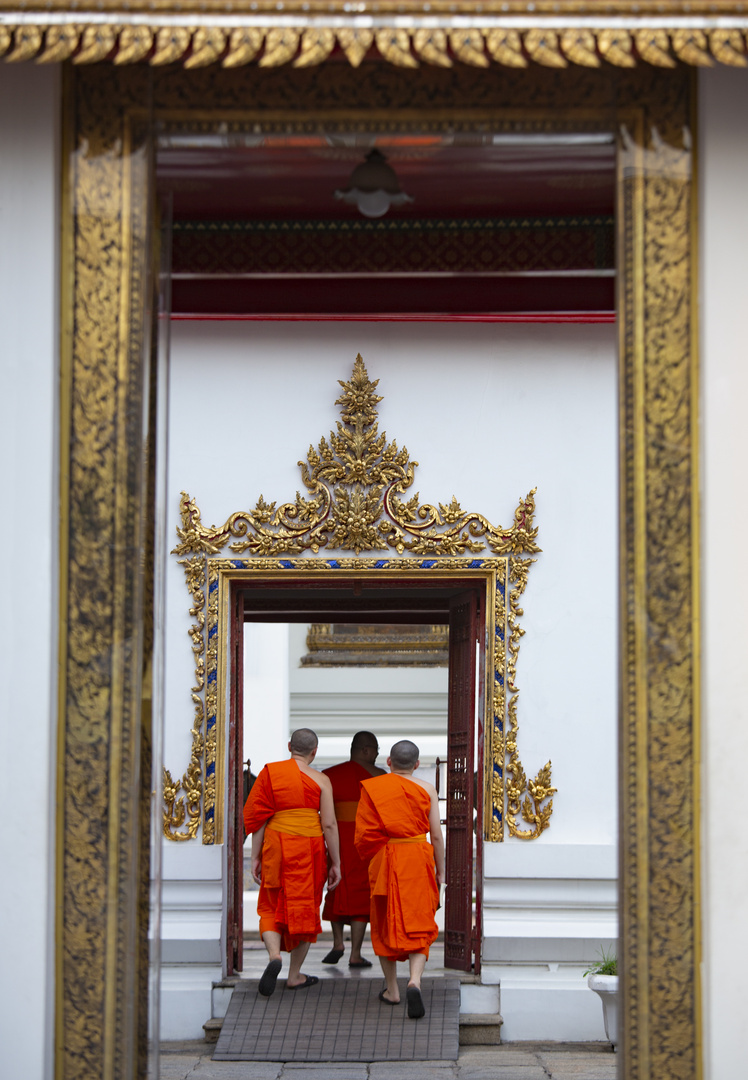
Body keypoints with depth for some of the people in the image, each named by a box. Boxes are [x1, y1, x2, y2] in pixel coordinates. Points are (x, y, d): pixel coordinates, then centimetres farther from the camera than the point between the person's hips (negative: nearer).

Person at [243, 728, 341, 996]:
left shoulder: (270, 773, 0)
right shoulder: (321, 780, -3)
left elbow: (258, 818, -1)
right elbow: (329, 825, -7)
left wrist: (255, 857, 4)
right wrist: (335, 864, 0)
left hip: (276, 844, 1)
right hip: (310, 847, -1)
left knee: (271, 908, 13)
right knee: (304, 908, 12)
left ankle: (274, 955, -14)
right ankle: (295, 975, 17)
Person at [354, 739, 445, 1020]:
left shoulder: (372, 788, -1)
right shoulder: (426, 789, -1)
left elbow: (363, 834, -3)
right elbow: (436, 834, -3)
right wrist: (440, 870, 7)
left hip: (383, 860, 1)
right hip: (418, 860, -1)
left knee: (386, 925, 15)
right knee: (418, 926, 2)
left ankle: (391, 989, 21)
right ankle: (414, 981, -21)